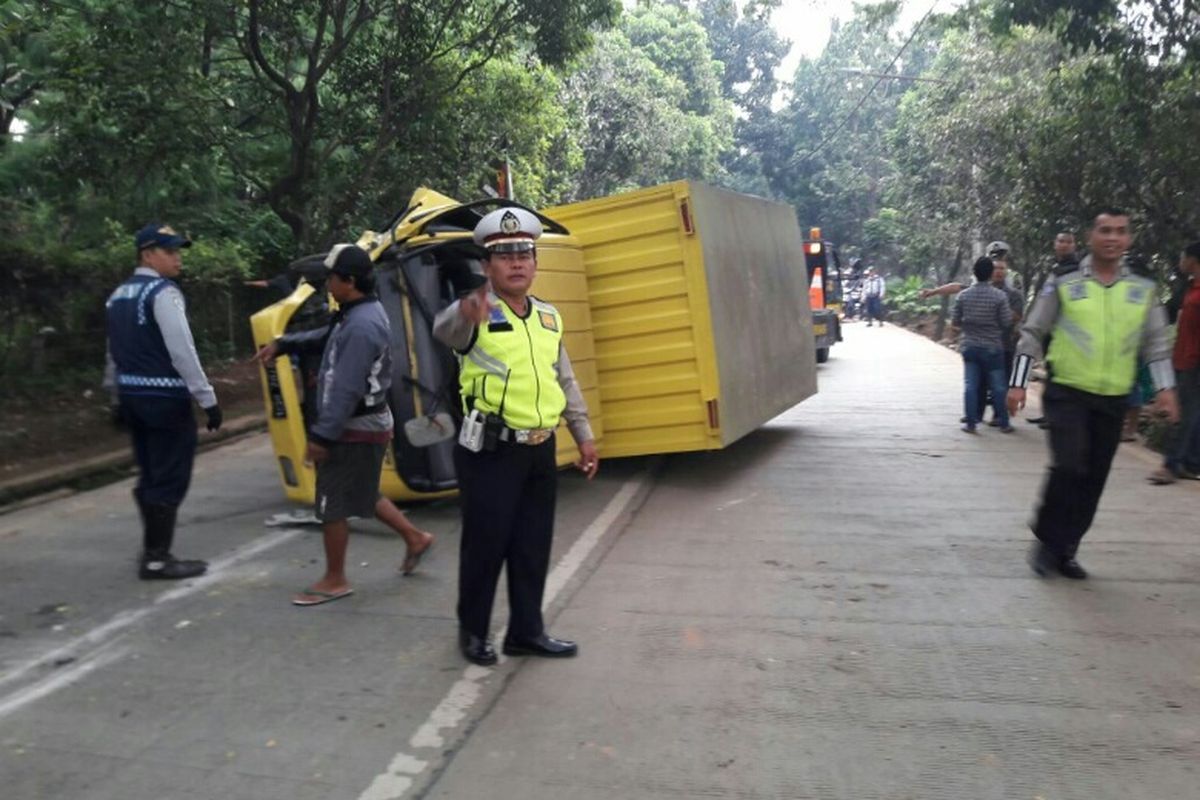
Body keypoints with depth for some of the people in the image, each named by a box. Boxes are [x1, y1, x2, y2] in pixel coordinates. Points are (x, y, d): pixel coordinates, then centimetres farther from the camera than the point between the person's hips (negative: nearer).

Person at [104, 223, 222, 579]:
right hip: (165, 398, -9)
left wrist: (117, 398, 24)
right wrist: (208, 398, -17)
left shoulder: (118, 295, 14)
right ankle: (156, 559, 5)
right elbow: (182, 352, -20)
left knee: (150, 476, 17)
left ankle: (152, 549, 28)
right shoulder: (163, 293, -14)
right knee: (169, 479, -1)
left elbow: (114, 353, 18)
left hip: (132, 395, 9)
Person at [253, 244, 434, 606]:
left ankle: (334, 581, 18)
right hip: (363, 424, 10)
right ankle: (415, 538, 33)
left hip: (355, 430, -10)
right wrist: (282, 344, 18)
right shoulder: (360, 313, 8)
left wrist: (322, 435, -24)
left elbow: (346, 390, -27)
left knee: (332, 505, 3)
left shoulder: (361, 327, -25)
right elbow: (325, 337, 25)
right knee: (361, 495, 23)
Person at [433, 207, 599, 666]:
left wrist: (584, 436, 16)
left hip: (540, 450, 6)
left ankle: (527, 632, 28)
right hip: (490, 452, -6)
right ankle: (472, 631, 25)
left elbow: (565, 381, 18)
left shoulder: (549, 316, 10)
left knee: (534, 545, 13)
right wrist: (464, 314, -59)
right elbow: (444, 329, -35)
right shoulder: (477, 315, -10)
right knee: (485, 543, 4)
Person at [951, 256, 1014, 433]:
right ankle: (1003, 423, 15)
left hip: (970, 347, 2)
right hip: (993, 347, -2)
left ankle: (971, 423, 5)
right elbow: (1007, 323, -8)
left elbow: (955, 322, 2)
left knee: (970, 386, 5)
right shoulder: (1000, 296, -10)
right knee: (998, 386, 7)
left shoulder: (963, 295, -3)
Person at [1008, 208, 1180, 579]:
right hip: (1066, 393, -4)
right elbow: (1032, 334, 0)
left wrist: (1165, 387, 0)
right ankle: (1047, 540, 3)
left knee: (1093, 480, 7)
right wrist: (1018, 383, -5)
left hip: (1113, 400, 4)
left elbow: (1157, 343, 12)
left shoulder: (1144, 290, 7)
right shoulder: (1063, 283, -2)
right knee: (1069, 467, -18)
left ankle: (1065, 550, 22)